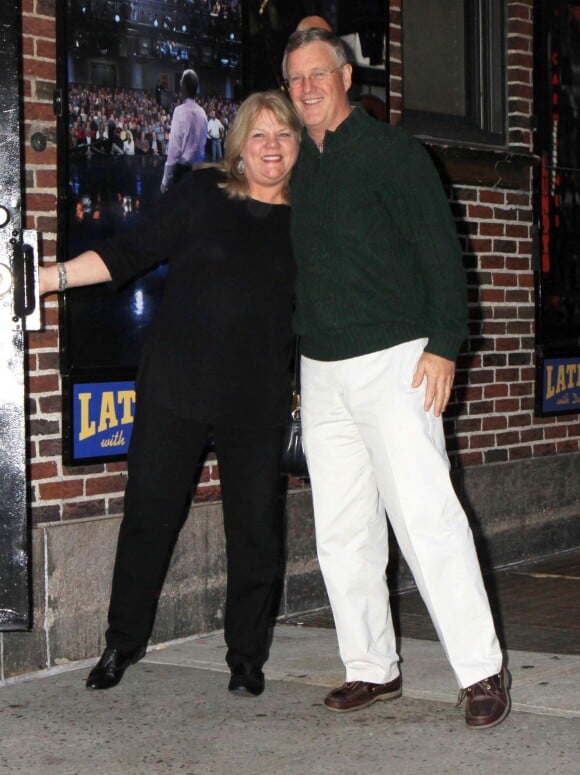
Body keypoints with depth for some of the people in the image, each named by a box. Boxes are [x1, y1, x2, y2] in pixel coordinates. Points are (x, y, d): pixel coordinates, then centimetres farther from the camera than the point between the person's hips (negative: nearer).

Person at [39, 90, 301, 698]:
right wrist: (45, 278, -6)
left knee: (256, 529, 3)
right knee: (149, 513, 4)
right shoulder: (202, 192, 0)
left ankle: (247, 656, 18)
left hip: (258, 399, 1)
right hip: (174, 388, -1)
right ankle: (123, 642, 22)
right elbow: (133, 252, 0)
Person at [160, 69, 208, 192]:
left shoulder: (180, 111, -13)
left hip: (182, 169, -6)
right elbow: (203, 144, 10)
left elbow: (174, 148, -15)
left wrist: (165, 180, -11)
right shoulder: (202, 112, 4)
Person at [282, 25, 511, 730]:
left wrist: (443, 343, -15)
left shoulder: (392, 151, -1)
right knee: (341, 529, 6)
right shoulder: (296, 168, 17)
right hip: (321, 372, 6)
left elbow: (439, 250, -6)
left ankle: (482, 671, -5)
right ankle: (372, 669, 15)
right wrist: (294, 352, 16)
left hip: (393, 361, -6)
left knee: (425, 517, -11)